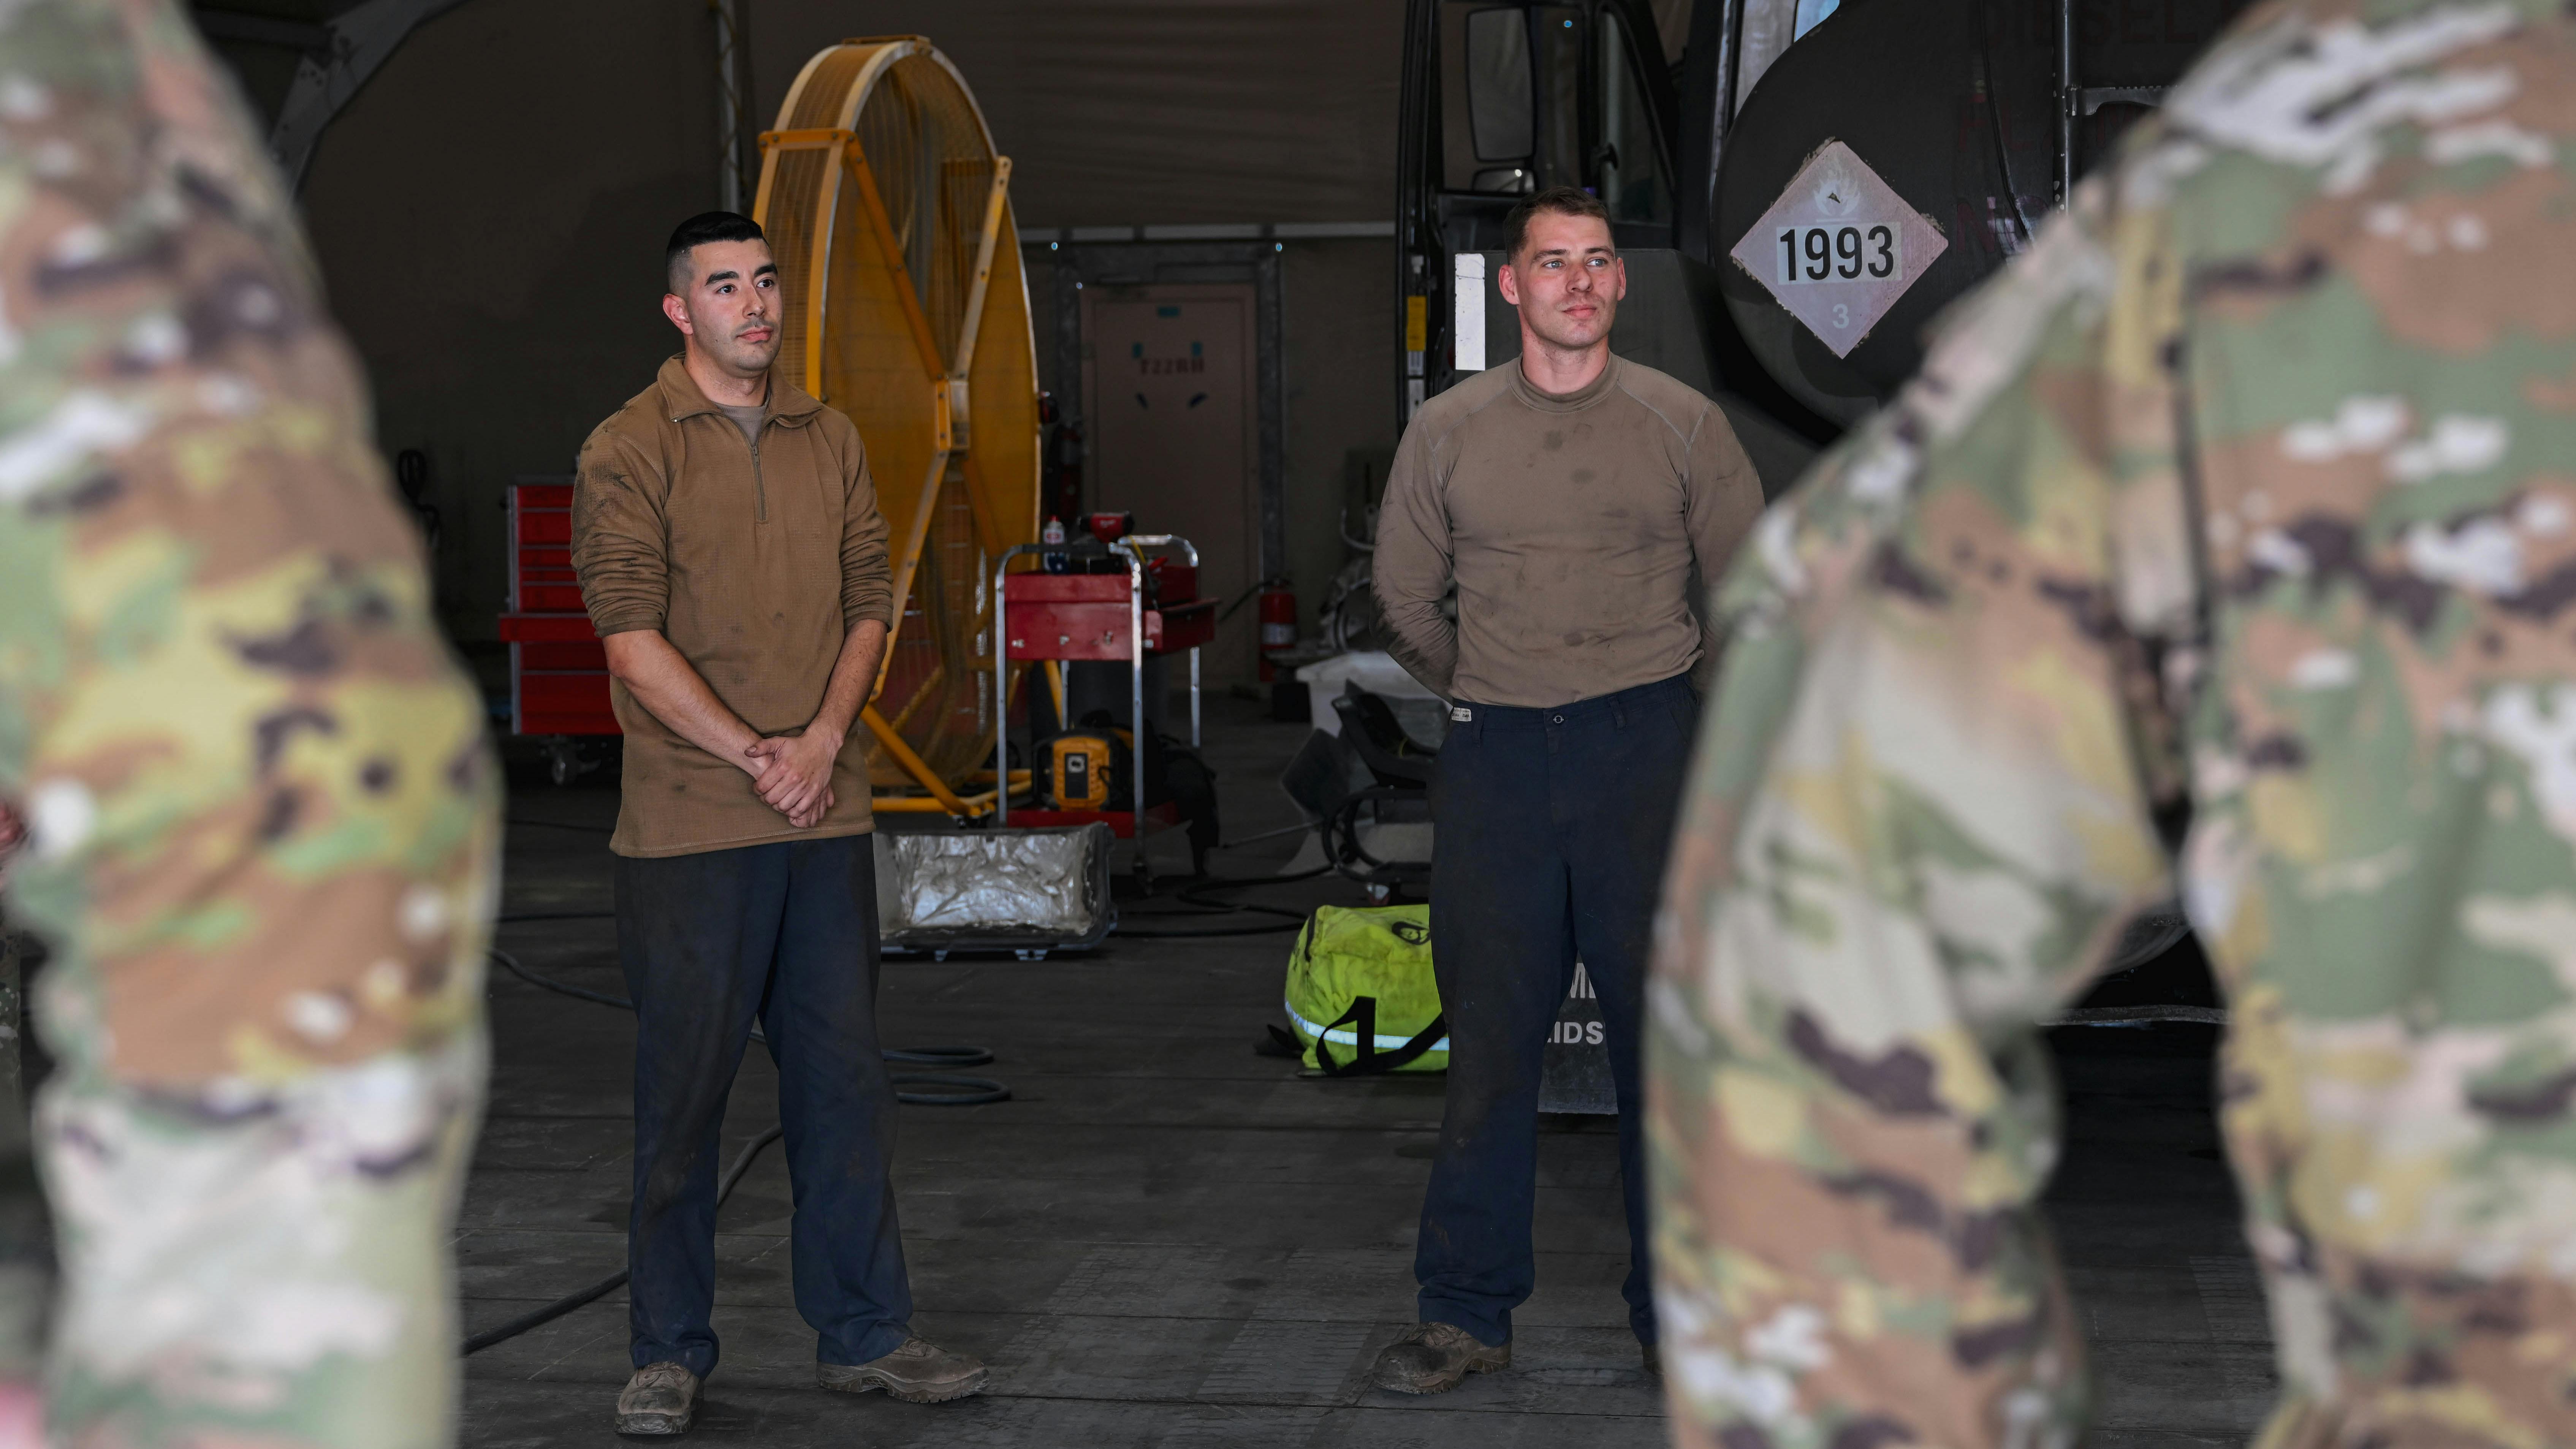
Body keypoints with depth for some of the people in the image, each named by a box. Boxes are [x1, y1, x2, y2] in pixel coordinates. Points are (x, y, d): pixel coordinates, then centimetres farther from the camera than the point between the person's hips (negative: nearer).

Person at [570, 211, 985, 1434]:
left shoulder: (829, 441, 12)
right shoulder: (630, 451, -4)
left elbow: (868, 602, 9)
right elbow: (634, 643, -11)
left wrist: (822, 739, -7)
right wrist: (754, 759, -16)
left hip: (828, 816, 5)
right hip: (689, 823, -4)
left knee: (843, 1078, 8)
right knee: (683, 1088, 3)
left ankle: (863, 1334, 18)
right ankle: (670, 1353, 14)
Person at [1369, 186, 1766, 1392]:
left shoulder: (1683, 423, 4)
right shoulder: (1448, 431, 6)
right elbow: (1404, 594, 17)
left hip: (1645, 750, -1)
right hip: (1494, 759, 1)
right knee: (1489, 1041, 3)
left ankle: (1679, 1313, 13)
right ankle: (1466, 1314, 12)